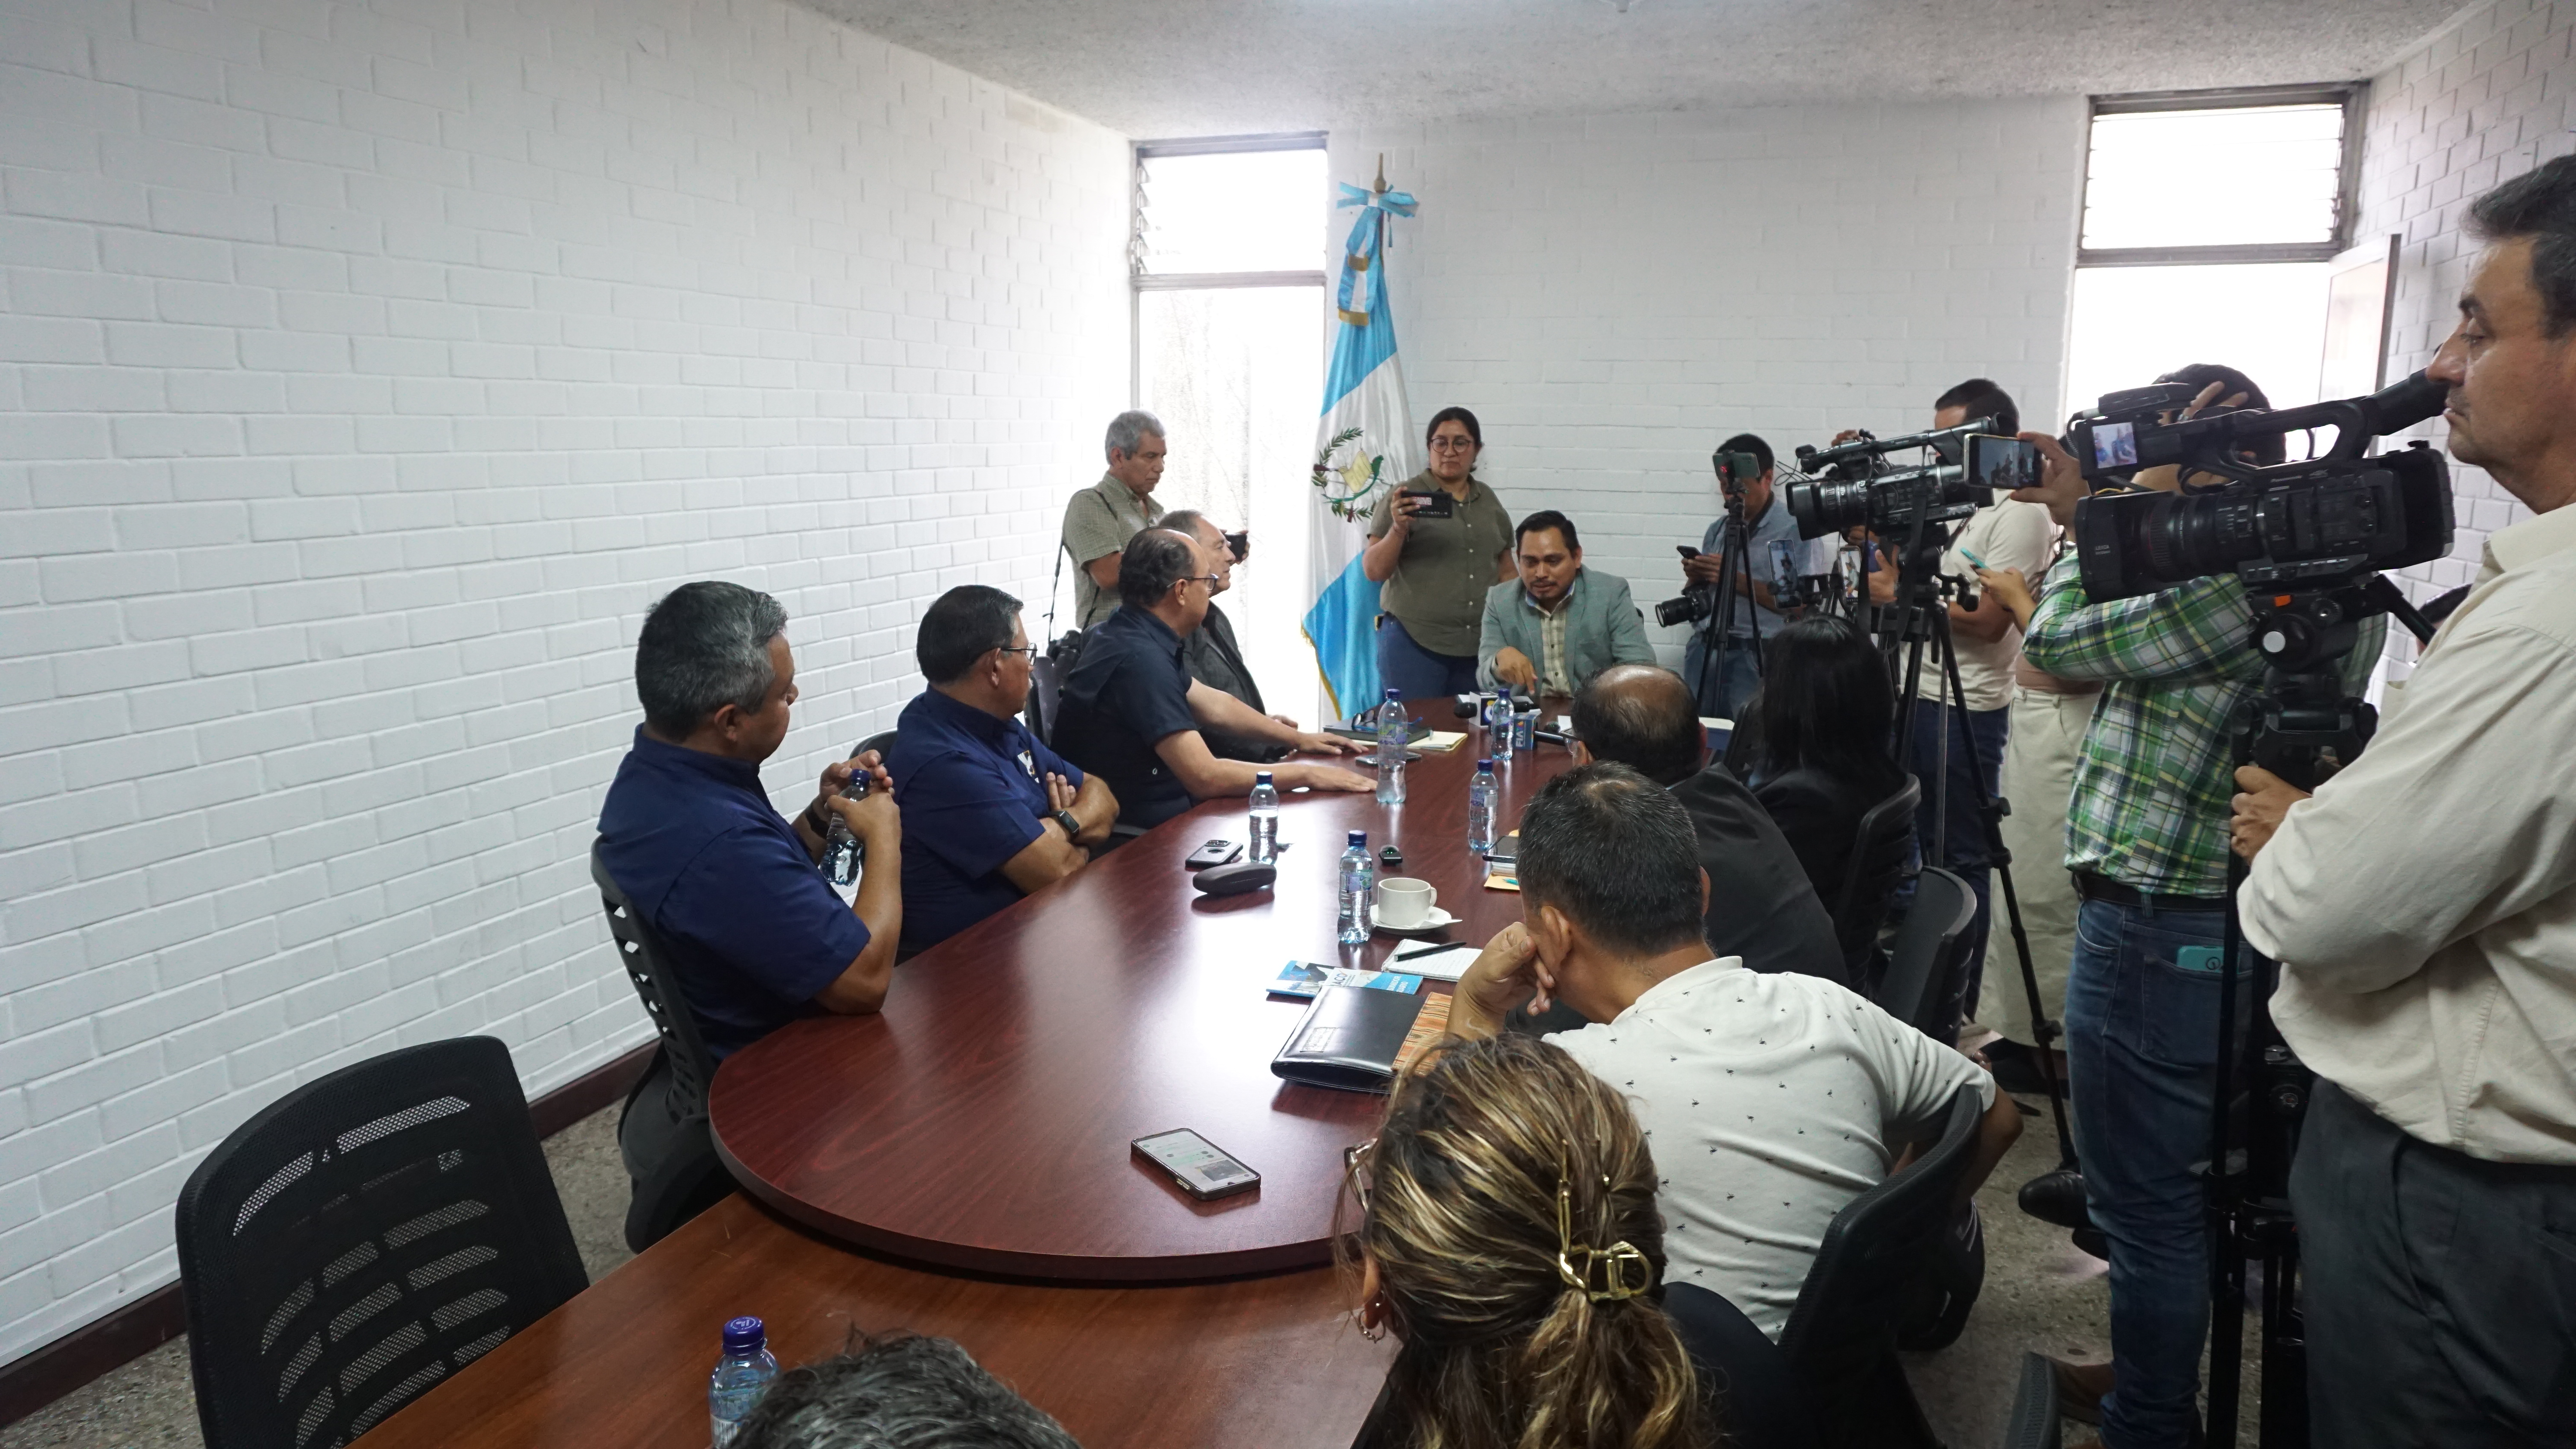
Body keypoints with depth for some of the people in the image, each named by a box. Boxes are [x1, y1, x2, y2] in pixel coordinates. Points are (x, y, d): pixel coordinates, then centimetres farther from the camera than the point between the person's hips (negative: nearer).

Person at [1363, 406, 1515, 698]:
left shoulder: (1488, 500, 12)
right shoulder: (1404, 497, -2)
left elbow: (1506, 572, 19)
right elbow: (1374, 571, -6)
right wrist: (1398, 530, -21)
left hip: (1480, 645, 4)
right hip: (1414, 642, -4)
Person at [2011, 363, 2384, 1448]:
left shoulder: (2239, 578, -21)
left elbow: (2057, 643, -16)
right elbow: (2121, 633, 18)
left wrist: (2138, 502, -9)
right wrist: (2082, 519, 10)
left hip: (2154, 931, -11)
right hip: (2189, 918, 11)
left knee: (2145, 1202, 3)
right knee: (2165, 1189, 23)